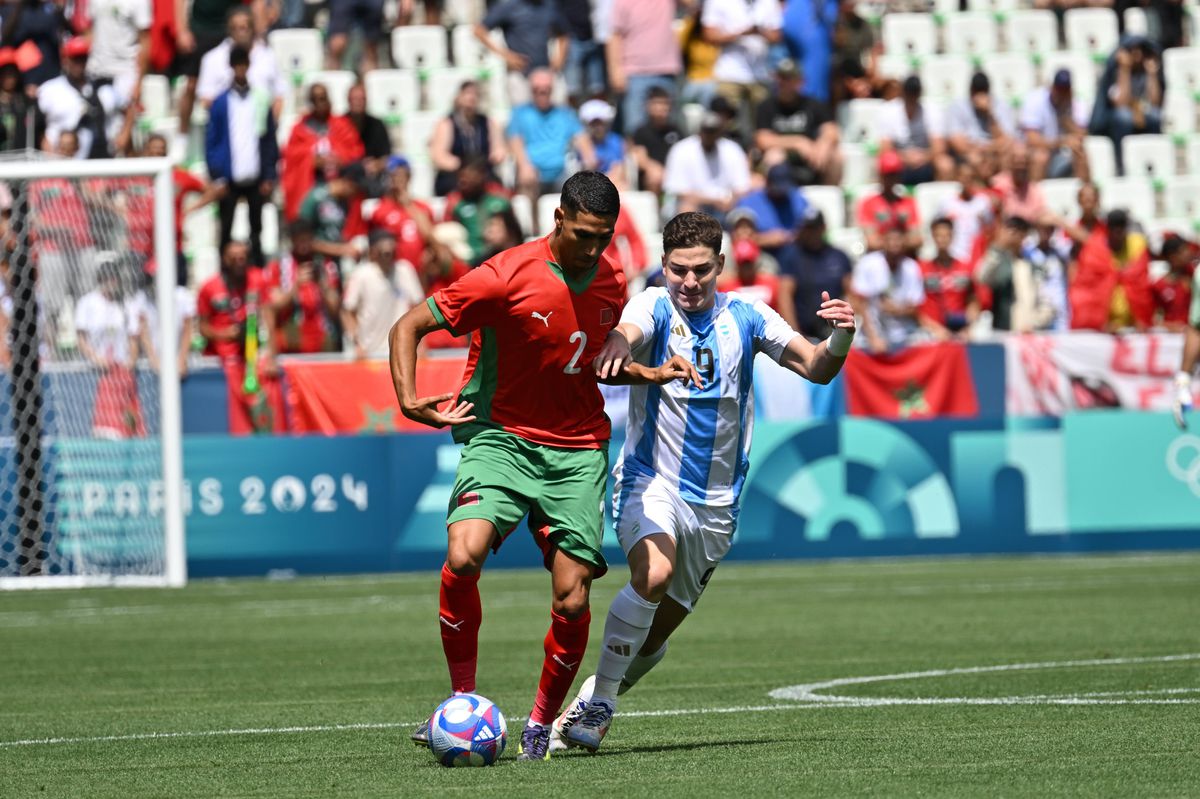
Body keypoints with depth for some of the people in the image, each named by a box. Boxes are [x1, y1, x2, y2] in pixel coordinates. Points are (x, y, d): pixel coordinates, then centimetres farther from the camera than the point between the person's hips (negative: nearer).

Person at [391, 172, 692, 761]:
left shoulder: (612, 285, 4)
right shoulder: (507, 277, -15)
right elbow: (408, 327, -10)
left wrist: (651, 374, 9)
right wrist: (409, 400, -23)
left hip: (577, 451, 4)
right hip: (500, 439, -4)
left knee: (572, 599, -6)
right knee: (465, 557, -28)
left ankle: (541, 724, 17)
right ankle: (462, 702, -9)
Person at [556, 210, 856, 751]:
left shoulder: (744, 316, 2)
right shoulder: (655, 307, -8)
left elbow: (816, 368, 2)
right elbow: (629, 331, -32)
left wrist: (840, 337, -20)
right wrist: (619, 343, -57)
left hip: (716, 501, 4)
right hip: (651, 480, -4)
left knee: (654, 636, 9)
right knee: (654, 572, -33)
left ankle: (592, 703, 33)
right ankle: (598, 701, -19)